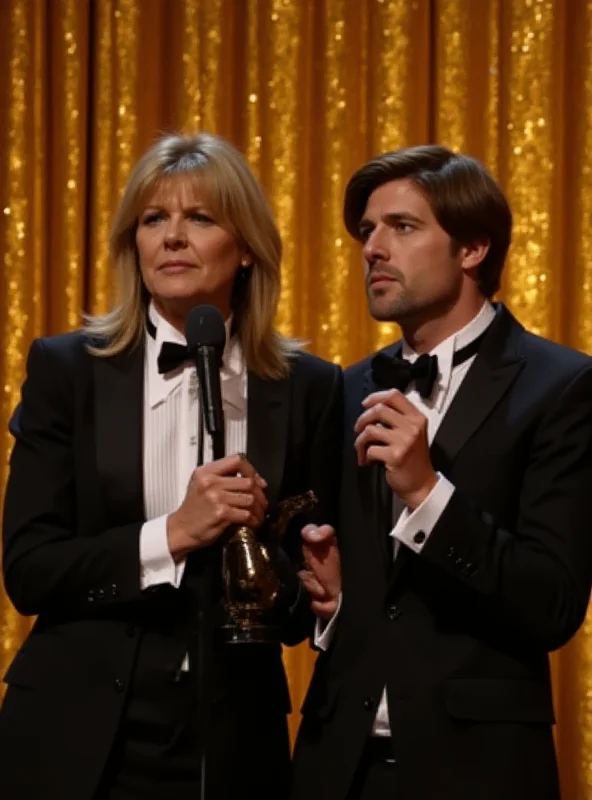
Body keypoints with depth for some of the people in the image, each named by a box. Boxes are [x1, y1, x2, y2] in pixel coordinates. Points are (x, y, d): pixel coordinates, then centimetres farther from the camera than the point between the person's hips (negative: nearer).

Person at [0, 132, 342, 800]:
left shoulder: (309, 389, 0)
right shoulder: (66, 369, -1)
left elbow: (319, 595, 3)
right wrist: (171, 535, -18)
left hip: (232, 744, 1)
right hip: (78, 741, 0)